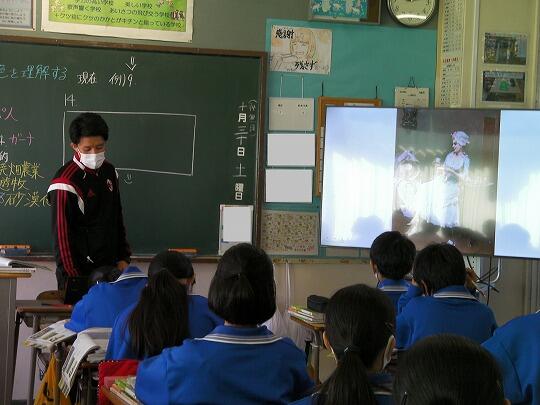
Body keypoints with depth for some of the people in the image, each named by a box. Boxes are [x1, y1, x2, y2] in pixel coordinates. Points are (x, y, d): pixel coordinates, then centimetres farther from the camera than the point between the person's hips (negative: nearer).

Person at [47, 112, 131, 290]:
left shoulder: (109, 171, 7)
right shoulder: (66, 182, -15)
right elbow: (62, 235, -15)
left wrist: (123, 257, 11)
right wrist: (73, 280, -18)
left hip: (110, 268, 6)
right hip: (79, 273, -6)